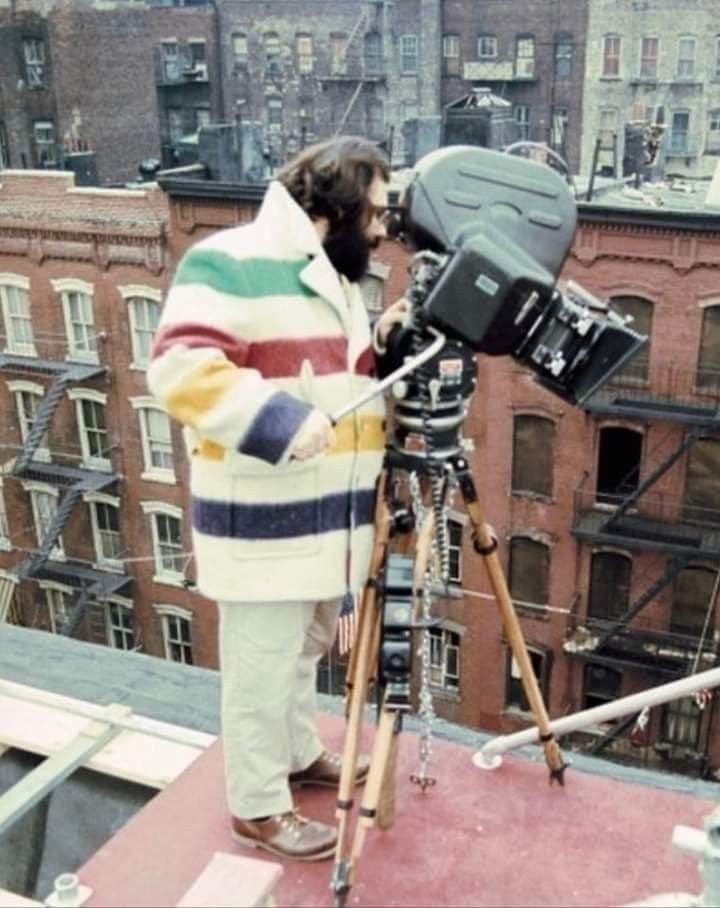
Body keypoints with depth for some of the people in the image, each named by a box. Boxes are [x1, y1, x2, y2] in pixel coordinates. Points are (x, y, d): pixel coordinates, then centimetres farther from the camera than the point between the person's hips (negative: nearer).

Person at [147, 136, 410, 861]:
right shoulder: (230, 264, -16)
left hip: (324, 514, 9)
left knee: (305, 650, 24)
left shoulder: (334, 277, 16)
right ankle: (256, 807, 22)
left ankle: (298, 755, 44)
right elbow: (180, 370, -25)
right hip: (263, 521, -9)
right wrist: (279, 422, -31)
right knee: (263, 667, 4)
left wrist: (381, 346, 3)